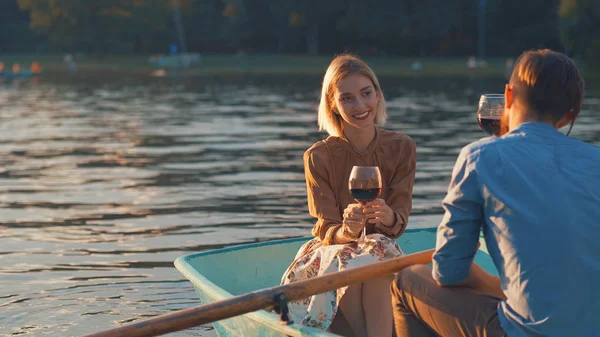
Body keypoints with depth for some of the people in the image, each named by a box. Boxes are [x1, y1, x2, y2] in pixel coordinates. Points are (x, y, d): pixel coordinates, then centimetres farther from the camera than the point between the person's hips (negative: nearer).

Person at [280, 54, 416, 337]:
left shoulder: (401, 148, -4)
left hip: (381, 249, 1)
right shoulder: (318, 157, -8)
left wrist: (388, 218, -33)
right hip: (333, 249, 0)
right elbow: (327, 229, -10)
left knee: (378, 250, -35)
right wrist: (347, 231, -35)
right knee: (347, 263, -35)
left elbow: (400, 220, -7)